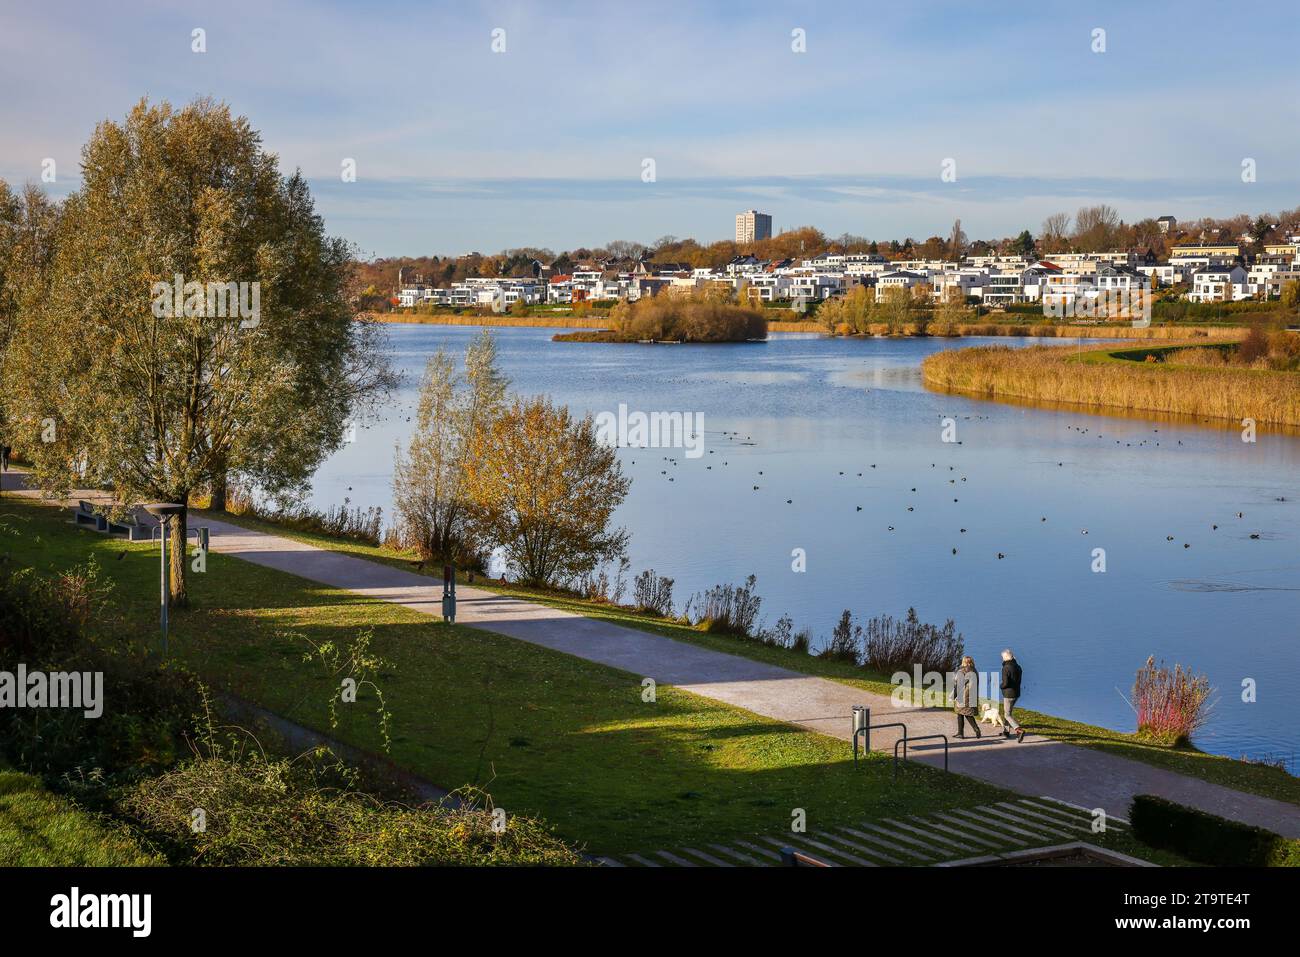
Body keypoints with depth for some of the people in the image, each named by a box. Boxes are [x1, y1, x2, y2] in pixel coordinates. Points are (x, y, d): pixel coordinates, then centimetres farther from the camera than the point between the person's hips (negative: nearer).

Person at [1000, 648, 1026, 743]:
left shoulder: (1006, 668, -19)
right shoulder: (1017, 667, 7)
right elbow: (1018, 681, 13)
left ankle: (1019, 730, -22)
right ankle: (1006, 731, 31)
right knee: (1005, 712, 23)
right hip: (1016, 693, 8)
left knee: (1007, 715, -4)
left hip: (1008, 693, -8)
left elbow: (1005, 683, -23)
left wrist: (1001, 686, -2)